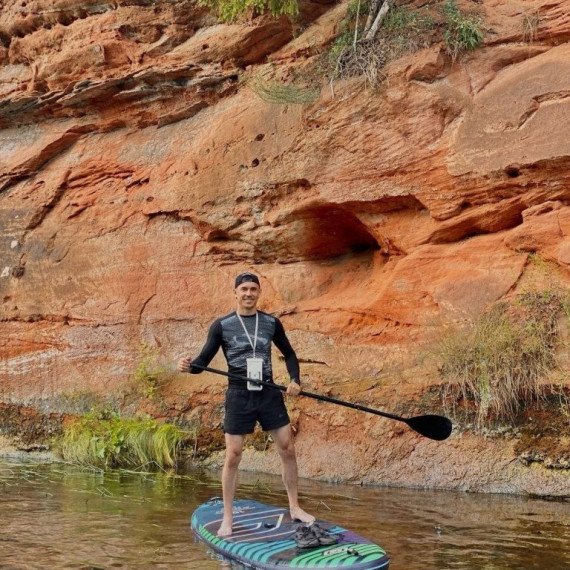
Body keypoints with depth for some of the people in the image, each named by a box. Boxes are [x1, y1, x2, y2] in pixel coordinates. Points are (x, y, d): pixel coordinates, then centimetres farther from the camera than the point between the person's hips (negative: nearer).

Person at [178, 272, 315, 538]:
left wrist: (295, 380, 0)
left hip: (269, 394, 3)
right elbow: (204, 360, -2)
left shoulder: (271, 323, 5)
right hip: (239, 396, -3)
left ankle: (295, 508, 19)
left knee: (288, 450, 4)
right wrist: (189, 366, -24)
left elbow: (289, 354, 16)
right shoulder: (222, 325, -2)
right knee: (233, 457, -1)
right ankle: (227, 518, 11)